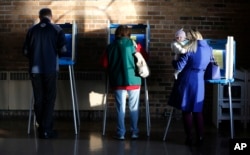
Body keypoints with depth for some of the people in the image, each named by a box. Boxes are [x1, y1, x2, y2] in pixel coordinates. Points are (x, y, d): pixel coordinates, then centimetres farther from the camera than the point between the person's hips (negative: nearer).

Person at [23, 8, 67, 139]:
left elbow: (26, 51, 5)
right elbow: (63, 49, -5)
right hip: (50, 69, -2)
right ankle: (47, 130, 3)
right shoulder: (56, 29, -1)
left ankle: (41, 128, 16)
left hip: (35, 69, 2)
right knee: (49, 99, 5)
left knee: (38, 99, 11)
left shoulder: (32, 30, 5)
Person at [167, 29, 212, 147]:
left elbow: (178, 66, -12)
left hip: (187, 83, -4)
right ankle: (200, 138, 9)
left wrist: (174, 60, 7)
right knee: (198, 111, 12)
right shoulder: (208, 49, 6)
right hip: (199, 83, 4)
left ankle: (189, 138, 6)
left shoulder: (189, 49, -12)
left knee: (186, 111, 5)